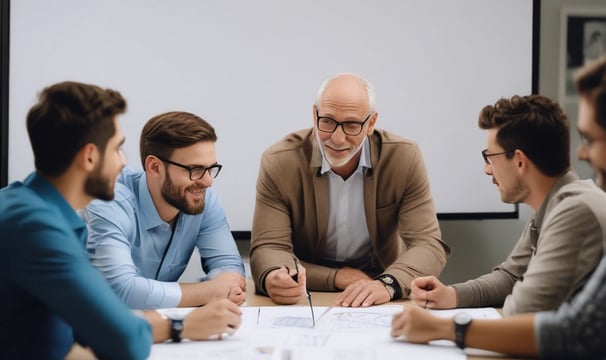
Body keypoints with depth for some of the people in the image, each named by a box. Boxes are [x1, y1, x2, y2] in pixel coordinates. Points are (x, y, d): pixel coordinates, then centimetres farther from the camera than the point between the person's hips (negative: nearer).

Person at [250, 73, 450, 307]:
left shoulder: (404, 158, -10)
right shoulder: (278, 163, -12)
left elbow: (428, 244, -14)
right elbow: (269, 247, -14)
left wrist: (387, 284, -36)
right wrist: (336, 278, -31)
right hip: (307, 297, 1)